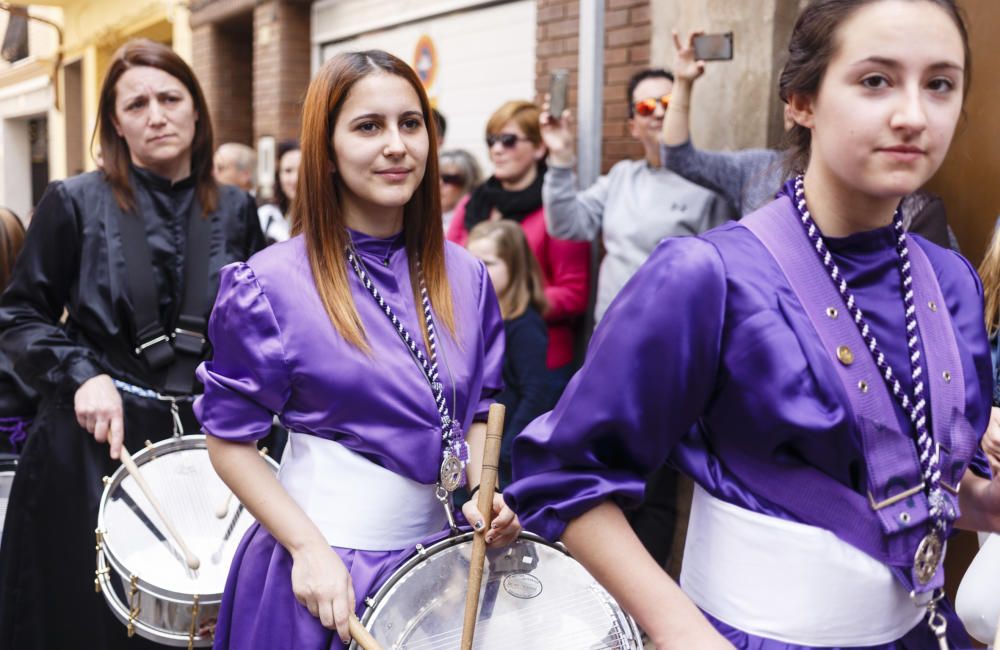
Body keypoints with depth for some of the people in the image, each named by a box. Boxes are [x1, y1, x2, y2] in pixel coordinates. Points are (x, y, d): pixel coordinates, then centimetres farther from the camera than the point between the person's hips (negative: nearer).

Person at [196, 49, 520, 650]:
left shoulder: (465, 278, -1)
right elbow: (230, 442, -9)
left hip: (437, 549, 5)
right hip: (320, 559, -4)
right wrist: (310, 548, -18)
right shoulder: (274, 283, -14)